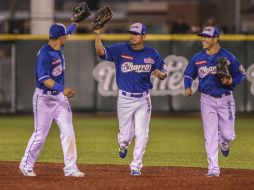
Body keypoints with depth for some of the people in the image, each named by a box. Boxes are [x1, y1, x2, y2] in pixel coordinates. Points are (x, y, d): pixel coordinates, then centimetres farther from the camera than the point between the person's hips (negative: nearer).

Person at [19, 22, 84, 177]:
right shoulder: (45, 54, -22)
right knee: (40, 134, 1)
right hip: (44, 98, -8)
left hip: (59, 97, 8)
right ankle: (26, 165, 20)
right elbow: (44, 79, -31)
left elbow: (68, 31, 28)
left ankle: (70, 168, 2)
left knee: (68, 131, 0)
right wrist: (62, 89, -41)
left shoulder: (58, 48, 4)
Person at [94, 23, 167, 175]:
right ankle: (124, 144, 42)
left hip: (143, 99, 0)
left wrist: (160, 74, -17)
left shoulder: (152, 53, 1)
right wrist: (98, 35, -30)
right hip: (125, 99, 0)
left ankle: (136, 166, 11)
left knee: (141, 135, -2)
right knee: (126, 135, 6)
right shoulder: (121, 50, -3)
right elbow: (101, 52, -15)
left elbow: (163, 72, 6)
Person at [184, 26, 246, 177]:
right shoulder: (197, 58, 1)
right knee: (210, 136, -2)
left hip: (225, 99, -2)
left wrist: (231, 82, -17)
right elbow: (188, 75, 13)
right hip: (207, 100, 2)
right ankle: (213, 169, 3)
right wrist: (188, 87, -7)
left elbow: (241, 74, 2)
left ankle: (224, 142, 37)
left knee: (228, 135, -2)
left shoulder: (228, 57, -6)